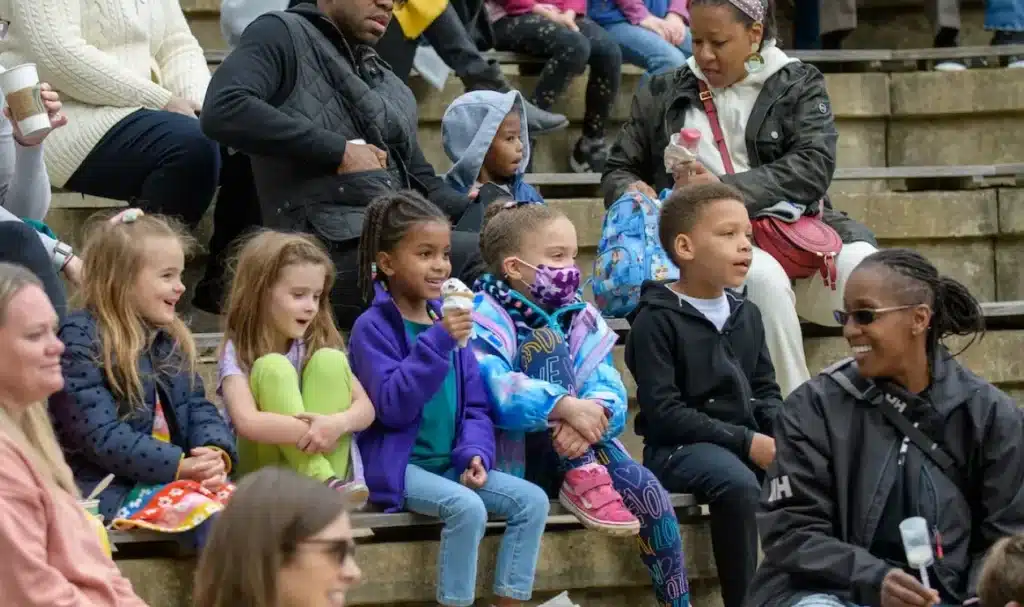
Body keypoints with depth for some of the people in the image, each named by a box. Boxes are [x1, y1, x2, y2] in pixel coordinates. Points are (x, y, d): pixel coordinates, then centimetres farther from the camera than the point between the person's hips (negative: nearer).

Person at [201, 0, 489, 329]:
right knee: (485, 255, -27)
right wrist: (339, 151, -12)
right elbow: (222, 110, -14)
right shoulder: (282, 35, 5)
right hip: (334, 251, -8)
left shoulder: (387, 80, 27)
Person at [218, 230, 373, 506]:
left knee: (329, 361, -16)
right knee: (272, 367, -23)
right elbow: (248, 423, -25)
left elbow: (365, 408, -4)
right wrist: (312, 431, -29)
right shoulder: (237, 352, -8)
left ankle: (326, 484, -28)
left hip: (325, 460, 3)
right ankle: (323, 484, -36)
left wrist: (338, 423, -27)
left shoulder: (320, 343, 5)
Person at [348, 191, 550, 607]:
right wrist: (437, 342, -25)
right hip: (398, 466, -7)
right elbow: (392, 405, -21)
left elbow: (475, 406, 14)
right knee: (468, 507, -30)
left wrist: (476, 453, -5)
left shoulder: (448, 320, 11)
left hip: (451, 465, 7)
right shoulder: (374, 327, -9)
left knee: (532, 500, -9)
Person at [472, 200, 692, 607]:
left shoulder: (579, 318, 10)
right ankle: (582, 480, -27)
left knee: (650, 493, -22)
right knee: (546, 340, -22)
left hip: (577, 446, 5)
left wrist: (593, 413, -28)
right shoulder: (487, 319, -9)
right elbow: (496, 391, -27)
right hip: (518, 453, -5)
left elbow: (608, 388, -3)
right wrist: (565, 407, -37)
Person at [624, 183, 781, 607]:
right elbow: (665, 413, -15)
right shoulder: (657, 319, -8)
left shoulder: (747, 315, 15)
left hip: (750, 440, 6)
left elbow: (765, 391, 18)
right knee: (738, 483, -36)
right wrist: (747, 442, -19)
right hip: (680, 447, -6)